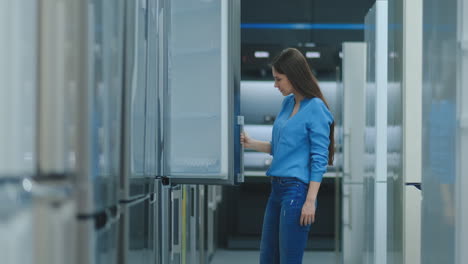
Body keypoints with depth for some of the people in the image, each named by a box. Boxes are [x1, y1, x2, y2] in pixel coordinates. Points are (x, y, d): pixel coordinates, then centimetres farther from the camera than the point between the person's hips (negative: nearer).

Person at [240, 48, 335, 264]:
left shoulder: (316, 109, -11)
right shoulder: (288, 103, 12)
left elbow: (319, 159, -13)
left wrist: (310, 201, -18)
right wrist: (252, 144, 8)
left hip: (297, 190, -8)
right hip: (277, 189, 8)